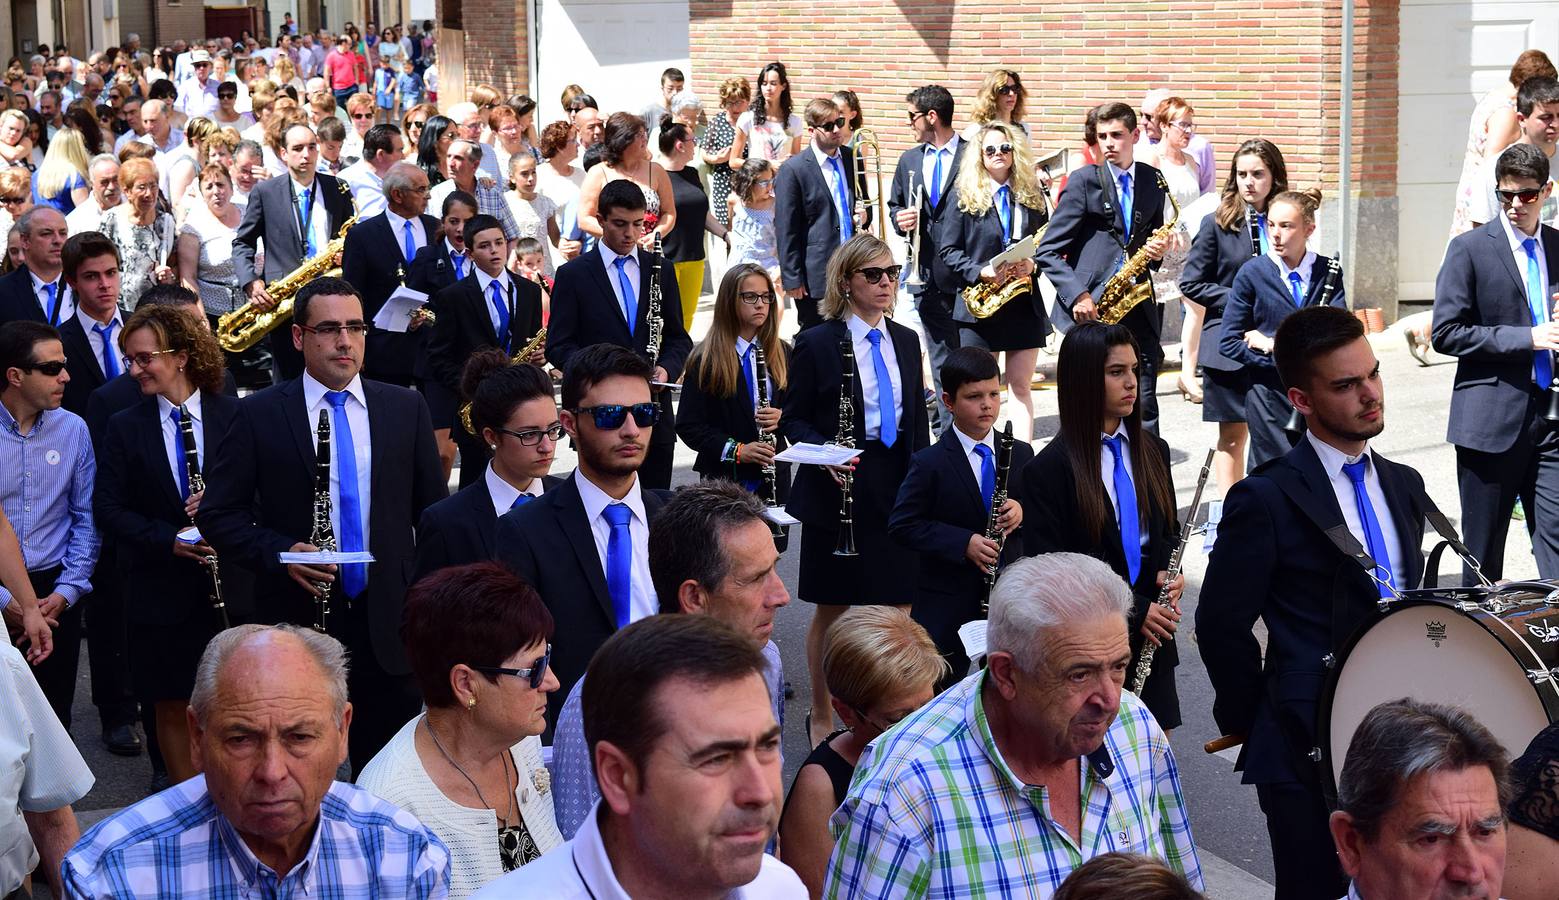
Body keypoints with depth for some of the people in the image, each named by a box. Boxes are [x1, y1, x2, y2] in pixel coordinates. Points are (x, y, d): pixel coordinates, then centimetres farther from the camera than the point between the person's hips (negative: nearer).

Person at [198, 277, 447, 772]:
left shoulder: (406, 408, 6)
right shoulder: (260, 415, -1)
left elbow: (433, 509, 12)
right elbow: (217, 513, 0)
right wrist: (281, 553, -16)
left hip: (388, 622, 2)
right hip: (298, 619, -2)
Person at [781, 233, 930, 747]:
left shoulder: (905, 340, 10)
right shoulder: (816, 343, -5)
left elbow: (917, 416, 16)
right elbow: (792, 419, -2)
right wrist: (825, 452, -21)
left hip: (898, 485, 4)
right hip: (839, 488, -4)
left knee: (895, 605, 5)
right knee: (832, 609, 5)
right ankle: (821, 715, 18)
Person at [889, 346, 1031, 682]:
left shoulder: (1020, 454, 3)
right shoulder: (930, 463, -10)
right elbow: (902, 526, -11)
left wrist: (1021, 510, -13)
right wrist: (963, 543, -21)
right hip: (948, 602, -4)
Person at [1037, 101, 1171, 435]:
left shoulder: (1153, 181, 10)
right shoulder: (1084, 181, -3)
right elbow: (1048, 251, -4)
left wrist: (1156, 250, 0)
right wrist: (1077, 296, -16)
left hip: (1137, 308, 3)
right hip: (1090, 310, -3)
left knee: (1144, 406, 1)